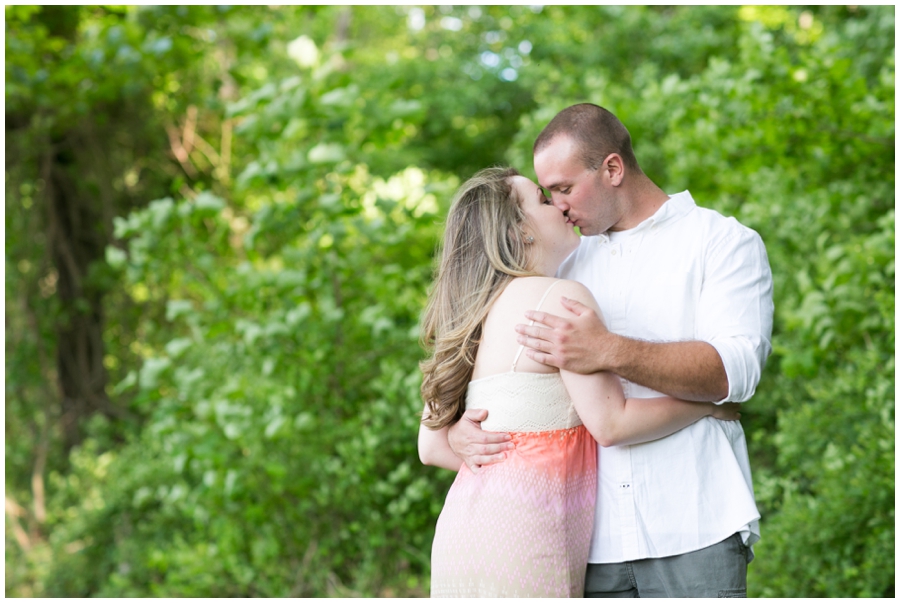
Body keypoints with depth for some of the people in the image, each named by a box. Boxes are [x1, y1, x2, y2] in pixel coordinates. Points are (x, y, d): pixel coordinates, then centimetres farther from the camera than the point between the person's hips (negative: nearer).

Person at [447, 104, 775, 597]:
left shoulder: (723, 242, 4)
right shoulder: (567, 265, 20)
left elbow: (736, 367, -12)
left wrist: (608, 352, -24)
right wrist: (459, 427, -3)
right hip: (593, 537, 4)